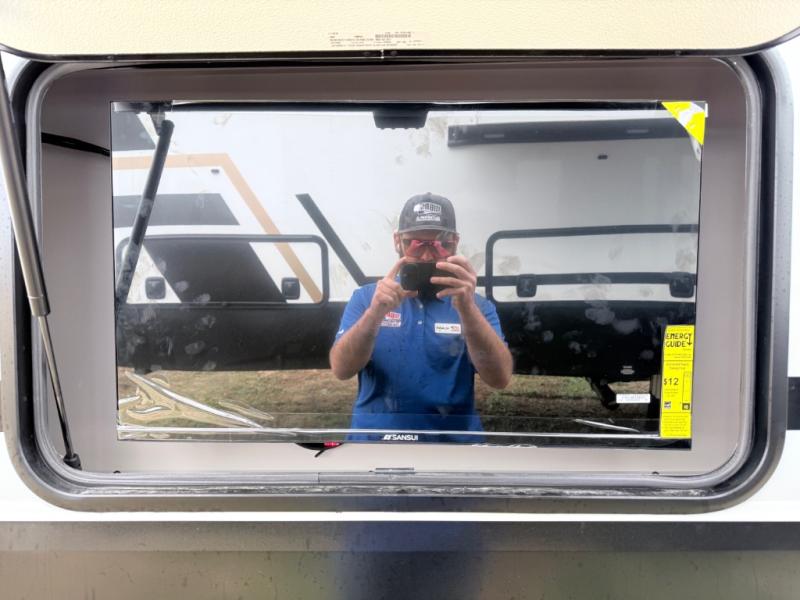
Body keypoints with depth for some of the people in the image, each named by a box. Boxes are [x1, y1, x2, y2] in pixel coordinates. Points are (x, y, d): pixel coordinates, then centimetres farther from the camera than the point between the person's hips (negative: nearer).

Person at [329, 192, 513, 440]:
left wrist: (467, 308, -23)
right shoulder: (365, 298, 3)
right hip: (374, 435, 0)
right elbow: (342, 370, -7)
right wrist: (375, 312, -22)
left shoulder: (476, 306, 2)